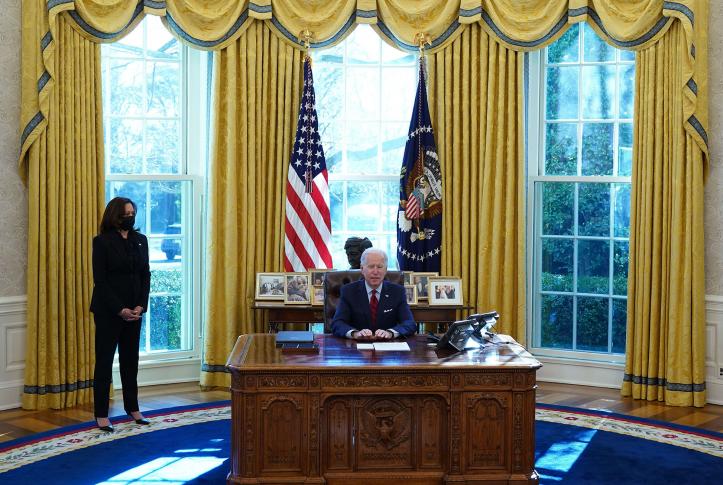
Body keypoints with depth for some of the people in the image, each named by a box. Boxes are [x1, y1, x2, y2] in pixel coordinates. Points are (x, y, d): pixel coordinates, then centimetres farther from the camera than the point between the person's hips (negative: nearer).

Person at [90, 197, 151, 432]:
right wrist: (119, 309, -16)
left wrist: (141, 306, -5)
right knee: (104, 360, 1)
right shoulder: (102, 241, -7)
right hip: (108, 311, -5)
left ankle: (132, 408, 22)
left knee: (130, 359, 12)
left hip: (134, 310, 5)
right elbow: (100, 280, -10)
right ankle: (101, 414, 7)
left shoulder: (141, 240, 7)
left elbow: (146, 275, 8)